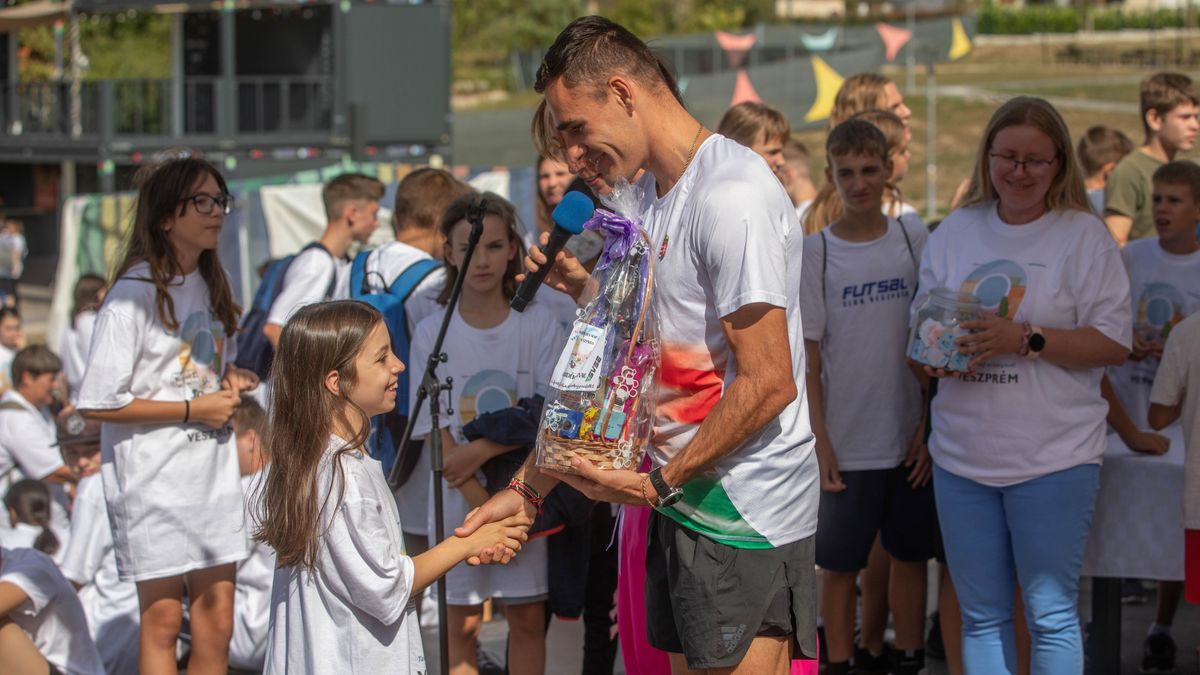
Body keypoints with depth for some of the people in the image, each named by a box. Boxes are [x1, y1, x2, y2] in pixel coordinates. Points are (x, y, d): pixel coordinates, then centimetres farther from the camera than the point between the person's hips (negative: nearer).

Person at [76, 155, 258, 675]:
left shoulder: (211, 284, 11)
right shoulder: (134, 295, -14)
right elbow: (98, 403, -17)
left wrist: (233, 378, 3)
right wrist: (192, 408, -16)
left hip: (213, 472, 7)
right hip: (154, 478, -7)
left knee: (216, 621, 7)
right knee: (163, 618, 0)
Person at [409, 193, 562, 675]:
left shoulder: (538, 324, -1)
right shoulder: (432, 335, -2)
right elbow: (439, 438, -6)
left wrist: (483, 450, -19)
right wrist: (486, 509, -14)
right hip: (461, 500, 0)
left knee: (528, 618, 5)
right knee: (461, 623, 5)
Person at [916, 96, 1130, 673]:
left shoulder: (1084, 235, -3)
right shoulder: (955, 231, 11)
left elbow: (1113, 342, -8)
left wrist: (1024, 339, -19)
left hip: (1053, 458, -4)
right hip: (962, 453, 4)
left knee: (1051, 615, -2)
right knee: (981, 617, 10)